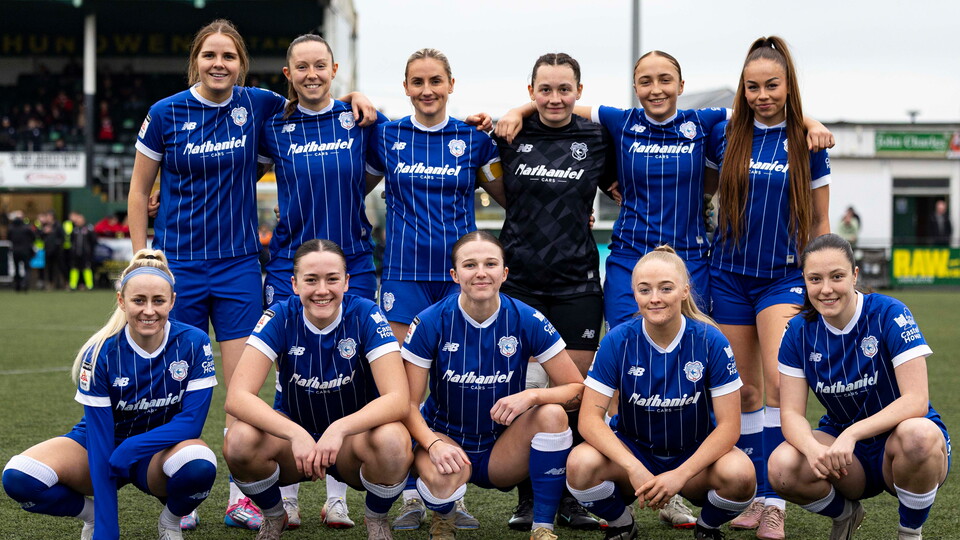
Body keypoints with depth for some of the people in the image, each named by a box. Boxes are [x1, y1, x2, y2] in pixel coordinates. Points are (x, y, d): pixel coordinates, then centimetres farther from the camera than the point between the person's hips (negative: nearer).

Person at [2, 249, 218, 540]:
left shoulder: (193, 343, -17)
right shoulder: (100, 354, -20)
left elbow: (193, 419, -18)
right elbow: (100, 441, -22)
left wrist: (131, 448, -31)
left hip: (159, 454, 0)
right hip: (100, 446, 0)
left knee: (199, 464, -37)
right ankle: (94, 515, 2)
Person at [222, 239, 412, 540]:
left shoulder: (366, 316, -16)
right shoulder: (281, 318, -14)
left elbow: (398, 399, -25)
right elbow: (237, 397, -23)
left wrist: (340, 429, -42)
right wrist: (296, 435, -39)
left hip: (353, 438, -1)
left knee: (392, 441, -35)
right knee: (240, 441, -31)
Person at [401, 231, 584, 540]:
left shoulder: (527, 321, -11)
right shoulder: (431, 323, -13)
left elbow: (578, 390, -10)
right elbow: (408, 402, -11)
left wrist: (531, 396, -30)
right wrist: (434, 445, -30)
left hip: (503, 451, 1)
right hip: (446, 438, -1)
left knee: (552, 413, -27)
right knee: (441, 479, -36)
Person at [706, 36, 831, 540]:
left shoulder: (807, 143, -1)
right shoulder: (724, 136, 1)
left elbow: (819, 223, 5)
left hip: (784, 275, -2)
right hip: (730, 273, 2)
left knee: (778, 382, -18)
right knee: (745, 390, 6)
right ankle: (750, 496, 16)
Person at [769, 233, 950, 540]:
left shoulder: (889, 315, -16)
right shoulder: (799, 332, -5)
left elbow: (916, 401, -24)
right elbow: (791, 412, -8)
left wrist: (852, 434, -36)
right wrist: (813, 448, -31)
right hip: (845, 449, 3)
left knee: (918, 434, -39)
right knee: (782, 467, -27)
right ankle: (846, 515, 7)